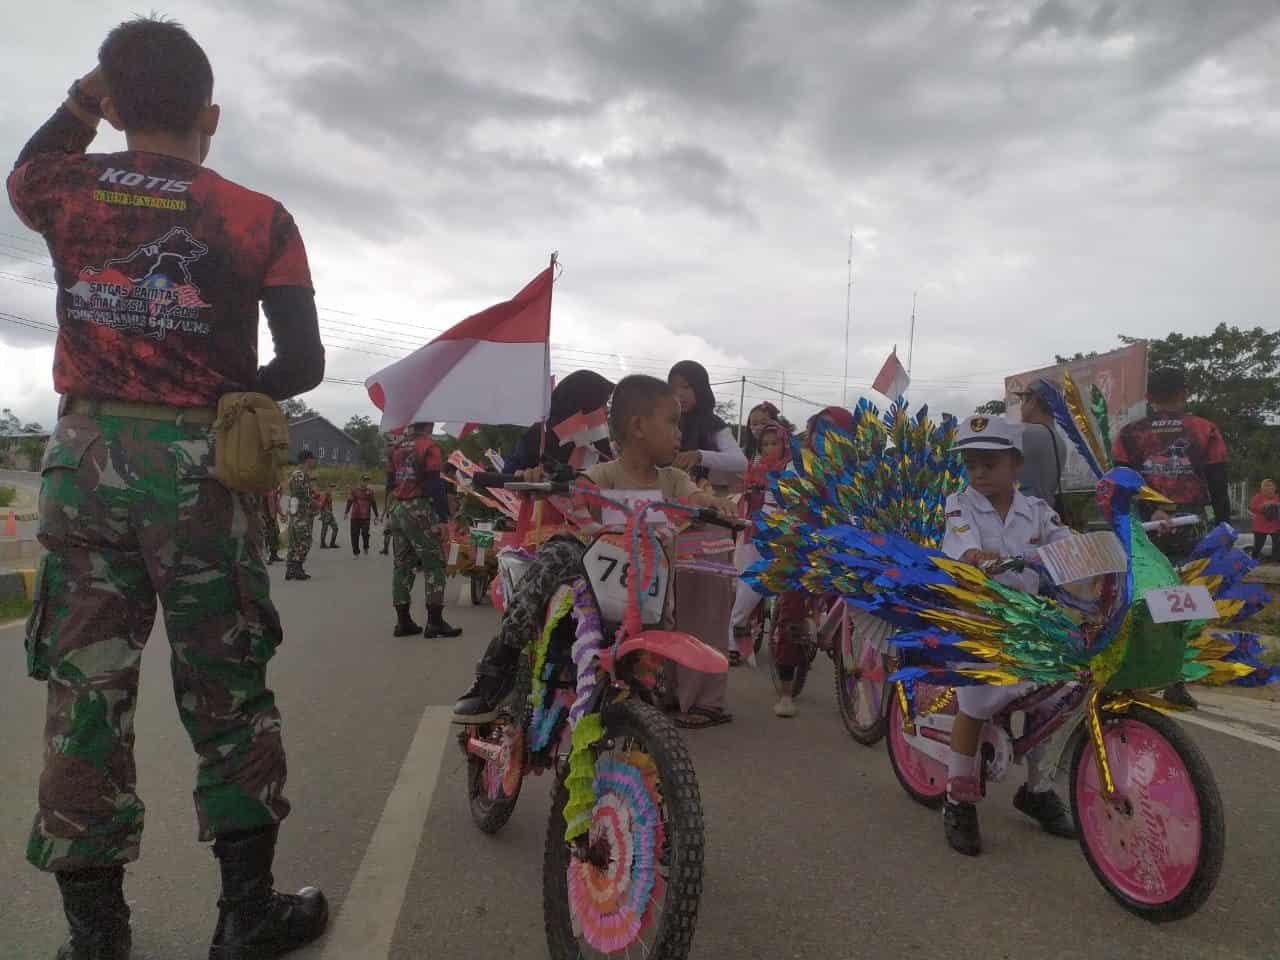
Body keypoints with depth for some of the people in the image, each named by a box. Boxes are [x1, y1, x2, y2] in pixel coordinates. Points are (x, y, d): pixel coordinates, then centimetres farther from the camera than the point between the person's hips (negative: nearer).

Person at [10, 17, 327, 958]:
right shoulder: (259, 218, -2)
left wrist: (88, 95, 29)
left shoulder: (68, 191, 6)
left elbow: (28, 169, 32)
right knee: (228, 694, 7)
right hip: (199, 467, -2)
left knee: (86, 695, 9)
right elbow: (304, 364, -6)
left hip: (85, 458, 3)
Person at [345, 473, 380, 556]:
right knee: (355, 535, 3)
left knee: (365, 533, -13)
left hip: (365, 517, 0)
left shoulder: (370, 491, 8)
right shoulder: (354, 490, 5)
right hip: (355, 516, 0)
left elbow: (374, 503, 13)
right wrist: (346, 512, -8)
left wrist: (376, 515, 15)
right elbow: (349, 501, 1)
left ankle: (366, 548, 14)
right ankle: (356, 552, 15)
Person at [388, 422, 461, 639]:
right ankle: (435, 622, -6)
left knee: (403, 564, 10)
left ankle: (403, 621, 13)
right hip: (420, 511, -8)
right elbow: (436, 485, -16)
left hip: (399, 510, 8)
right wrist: (443, 519, -17)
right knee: (434, 564, -3)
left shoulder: (397, 448, 14)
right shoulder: (429, 447, -9)